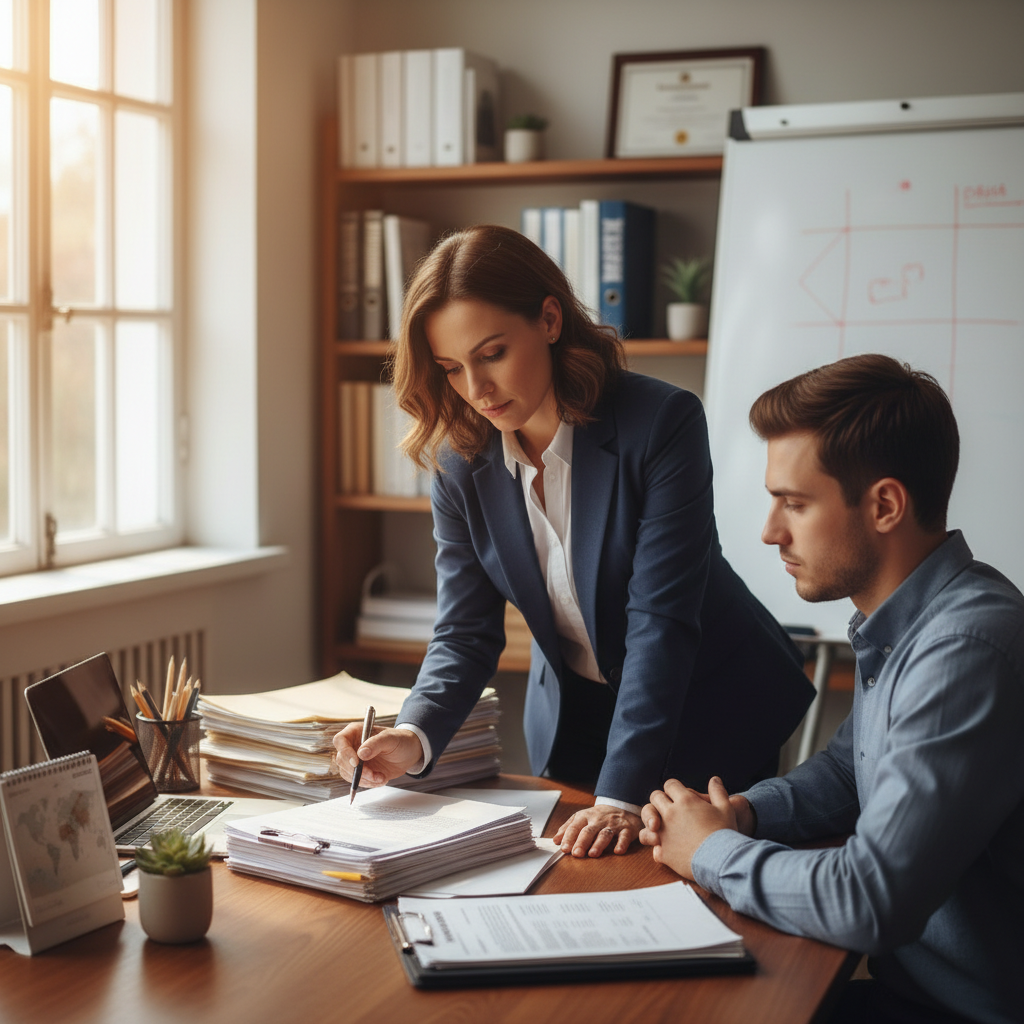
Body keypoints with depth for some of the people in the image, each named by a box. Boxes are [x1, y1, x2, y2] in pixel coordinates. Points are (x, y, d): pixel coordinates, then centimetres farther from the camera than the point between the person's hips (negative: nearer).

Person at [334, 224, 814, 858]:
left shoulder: (662, 423, -26)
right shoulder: (461, 463, -11)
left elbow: (660, 622, -29)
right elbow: (465, 633, -8)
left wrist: (622, 794, -35)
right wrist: (414, 736, -27)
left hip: (708, 715, -4)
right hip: (572, 721, 4)